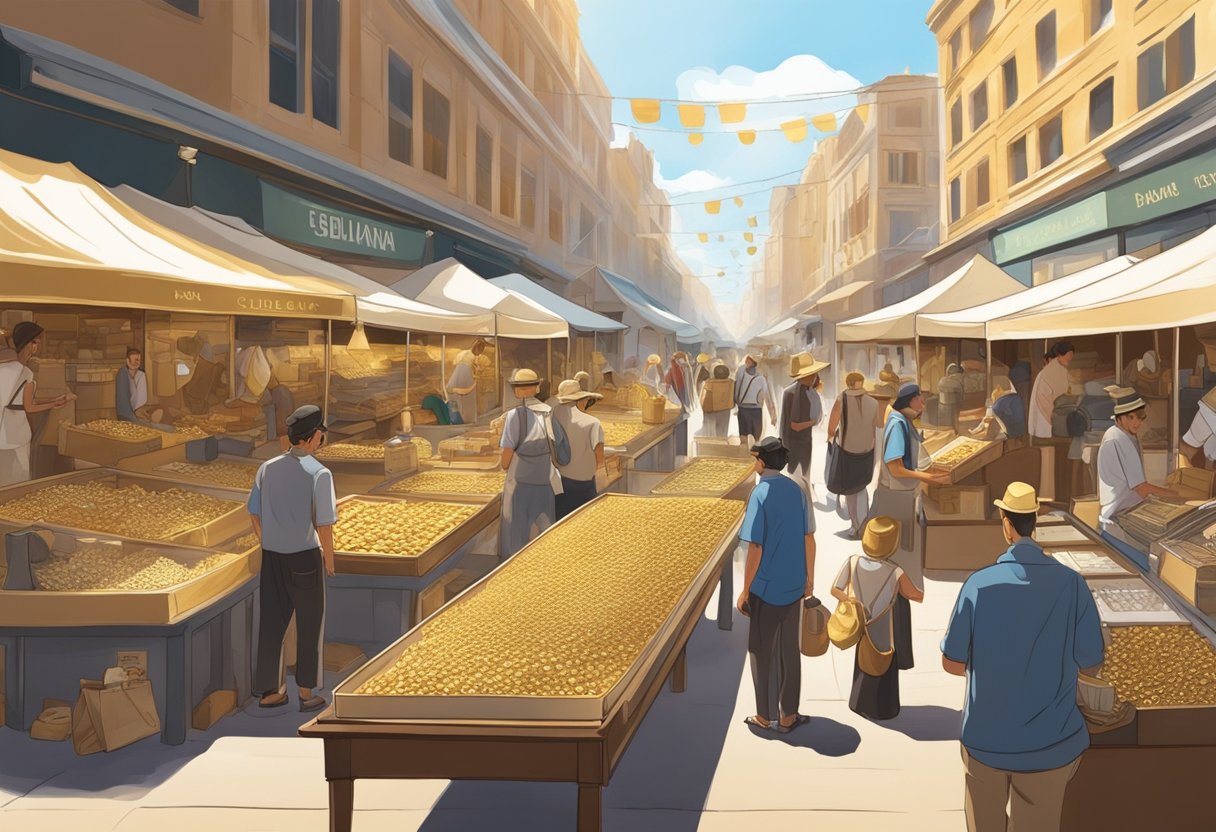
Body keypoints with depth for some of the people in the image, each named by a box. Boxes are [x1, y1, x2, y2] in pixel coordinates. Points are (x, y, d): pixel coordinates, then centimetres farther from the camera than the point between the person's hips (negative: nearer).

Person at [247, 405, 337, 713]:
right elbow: (324, 525, -19)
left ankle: (269, 692, 22)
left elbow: (254, 514, 8)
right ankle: (307, 693, 18)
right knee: (310, 625, 10)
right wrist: (330, 559, -1)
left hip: (272, 558, 5)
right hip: (305, 560, -5)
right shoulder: (320, 474, -18)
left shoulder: (267, 467, 1)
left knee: (272, 624, 14)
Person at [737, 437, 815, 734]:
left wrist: (745, 591, -9)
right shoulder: (797, 491, 0)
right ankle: (788, 714, 23)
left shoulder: (761, 494, -17)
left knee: (762, 651, 10)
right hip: (794, 586, 5)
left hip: (766, 587, -5)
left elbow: (755, 548, -17)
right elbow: (809, 539, 5)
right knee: (790, 650, 14)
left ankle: (765, 716, 19)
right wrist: (809, 579, 17)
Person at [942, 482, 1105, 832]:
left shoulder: (979, 584, -16)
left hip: (984, 741, 0)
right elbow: (1091, 666, -5)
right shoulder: (1071, 584, -15)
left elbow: (952, 664, -7)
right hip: (1050, 746, 0)